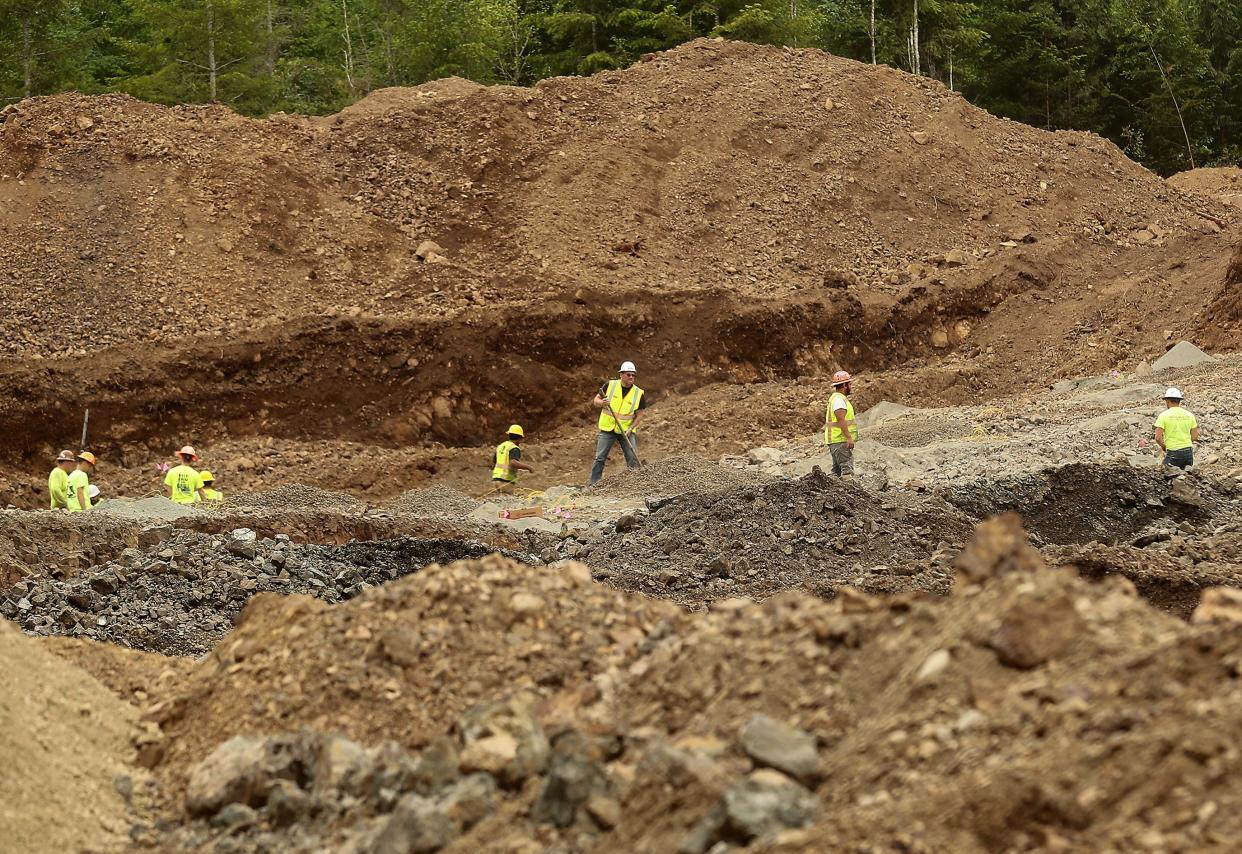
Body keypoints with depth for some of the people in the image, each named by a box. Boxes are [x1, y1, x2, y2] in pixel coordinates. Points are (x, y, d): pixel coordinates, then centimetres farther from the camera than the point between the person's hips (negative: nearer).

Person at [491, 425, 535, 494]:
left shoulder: (501, 446, 15)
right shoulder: (515, 449, -11)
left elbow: (493, 463, 25)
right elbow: (513, 463, -30)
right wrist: (528, 467, -20)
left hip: (496, 479, 8)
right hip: (506, 482, -8)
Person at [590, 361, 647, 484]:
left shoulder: (638, 394, -4)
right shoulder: (610, 385, -5)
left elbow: (639, 415, 0)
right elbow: (596, 401, 2)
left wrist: (630, 429, -13)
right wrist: (602, 403, -21)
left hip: (626, 431, 1)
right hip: (607, 429, -1)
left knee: (632, 458, -6)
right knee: (600, 458, -4)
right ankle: (593, 484, 1)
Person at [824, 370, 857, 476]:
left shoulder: (835, 397, 20)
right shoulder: (839, 399, -14)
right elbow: (841, 419, -23)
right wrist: (849, 437, -28)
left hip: (836, 441, 11)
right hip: (840, 440, -11)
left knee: (837, 471, 12)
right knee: (847, 469, -18)